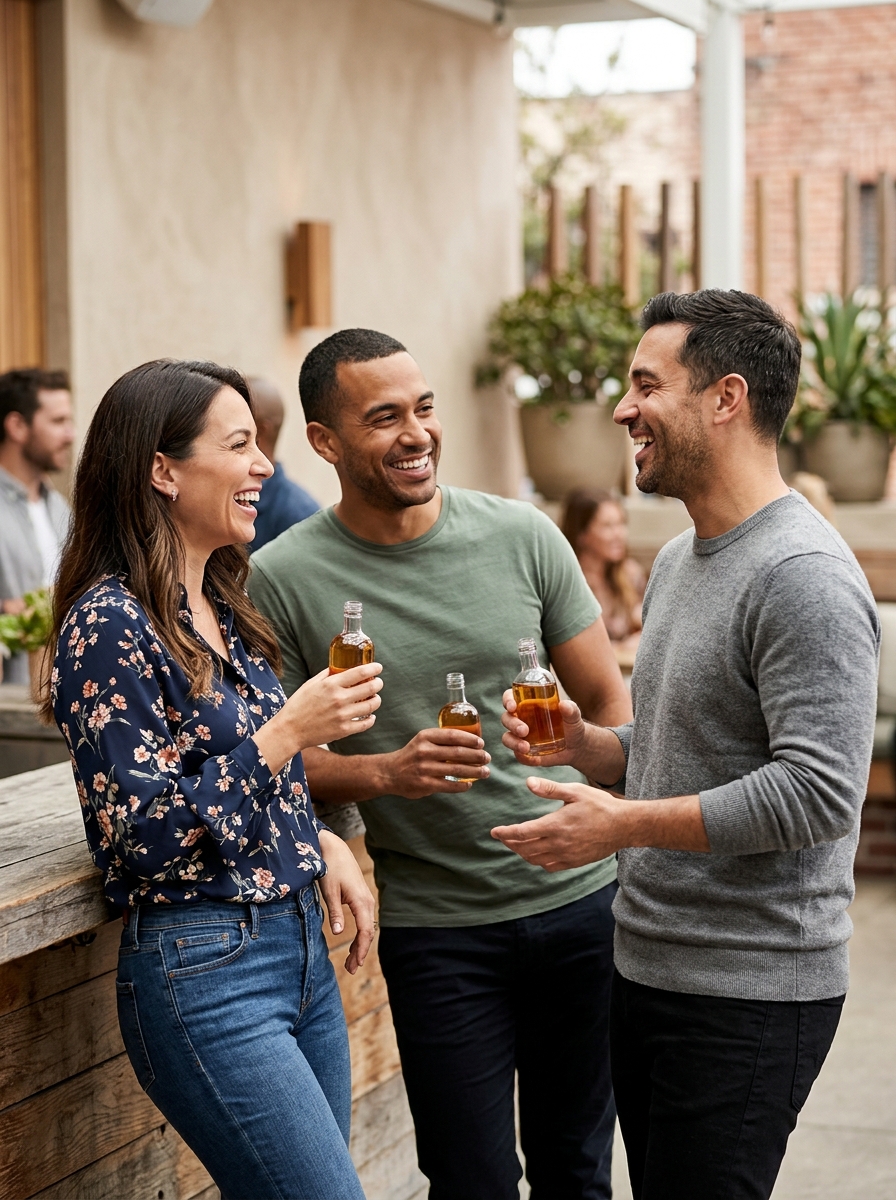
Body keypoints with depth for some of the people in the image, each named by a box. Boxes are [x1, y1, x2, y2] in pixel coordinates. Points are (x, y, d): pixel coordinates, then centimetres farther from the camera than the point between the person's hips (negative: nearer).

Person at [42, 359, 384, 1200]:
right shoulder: (109, 626, -15)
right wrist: (288, 733, -20)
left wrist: (322, 843, 6)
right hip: (202, 969, -8)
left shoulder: (221, 610, 11)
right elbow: (143, 836, -18)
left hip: (299, 946, 9)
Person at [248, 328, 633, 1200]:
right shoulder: (281, 580, -8)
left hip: (581, 900, 2)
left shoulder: (522, 536, -2)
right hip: (435, 926, -2)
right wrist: (386, 774, -21)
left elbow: (607, 699, 7)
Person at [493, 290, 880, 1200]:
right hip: (649, 970, 9)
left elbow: (820, 792, -25)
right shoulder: (677, 561, 15)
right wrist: (583, 744, 4)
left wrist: (623, 825, -21)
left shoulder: (803, 576, -17)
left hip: (750, 994, -9)